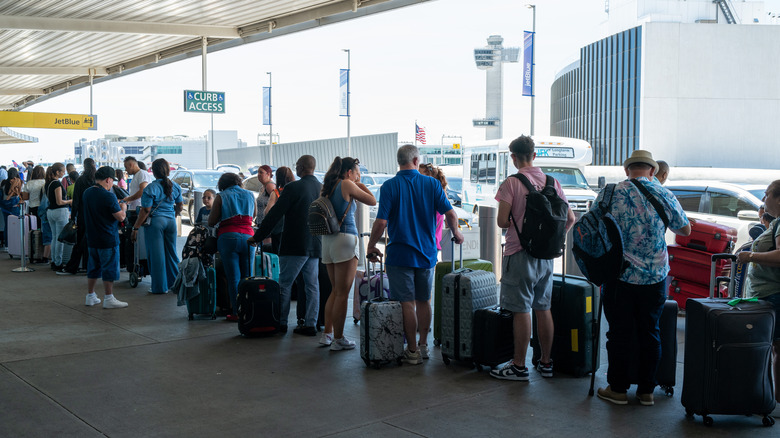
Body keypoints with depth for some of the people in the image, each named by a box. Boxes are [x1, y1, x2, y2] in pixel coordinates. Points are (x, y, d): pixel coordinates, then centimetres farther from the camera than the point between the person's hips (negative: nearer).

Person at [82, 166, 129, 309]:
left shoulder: (86, 193, 6)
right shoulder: (108, 196, -19)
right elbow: (120, 217, -18)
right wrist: (123, 207, 4)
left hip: (92, 238, 8)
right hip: (108, 239, -8)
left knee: (93, 267, 17)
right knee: (109, 268, 1)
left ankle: (90, 296, 24)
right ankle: (109, 299, 5)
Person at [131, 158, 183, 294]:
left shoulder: (150, 189, -12)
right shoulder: (175, 187, 5)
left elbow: (145, 211, -14)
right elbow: (180, 206, 16)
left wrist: (135, 228, -8)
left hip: (155, 222, -5)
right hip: (171, 221, 5)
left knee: (156, 254, 3)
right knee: (171, 252, 15)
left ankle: (160, 287, 8)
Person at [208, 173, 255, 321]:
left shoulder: (221, 197, 5)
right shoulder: (249, 195, 16)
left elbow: (211, 222, 5)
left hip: (228, 237, -3)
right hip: (248, 237, 3)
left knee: (233, 278, -1)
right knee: (247, 277, 9)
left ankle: (237, 313, 0)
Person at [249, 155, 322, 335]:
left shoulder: (293, 188, -12)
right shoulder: (322, 188, 7)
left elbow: (274, 214, -11)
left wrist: (257, 236, -5)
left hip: (295, 246, -6)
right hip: (315, 245, 6)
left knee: (284, 284, 4)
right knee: (312, 285, 8)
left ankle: (282, 322, 9)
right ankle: (310, 324, 9)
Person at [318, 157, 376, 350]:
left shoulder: (328, 187, 14)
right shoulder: (347, 184, -7)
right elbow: (372, 201, -1)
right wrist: (360, 184, 11)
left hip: (327, 240, 8)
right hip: (345, 239, -8)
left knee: (335, 290, 17)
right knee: (342, 293, -2)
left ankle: (327, 333, 18)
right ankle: (338, 339, 2)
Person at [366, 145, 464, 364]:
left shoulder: (390, 186, -8)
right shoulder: (432, 184, -1)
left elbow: (381, 222, -14)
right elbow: (450, 215, -4)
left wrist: (371, 246, 0)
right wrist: (456, 233, 17)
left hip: (400, 254, -3)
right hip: (426, 254, 3)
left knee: (407, 303, 2)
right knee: (423, 301, 16)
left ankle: (412, 351, 7)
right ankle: (423, 345, 25)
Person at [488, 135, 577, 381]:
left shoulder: (511, 183, -11)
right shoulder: (552, 183, 6)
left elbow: (502, 221, -16)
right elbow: (570, 218, 9)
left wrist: (513, 221, 6)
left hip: (519, 254, -6)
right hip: (545, 255, 6)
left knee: (521, 311, -1)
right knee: (543, 309, 13)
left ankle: (519, 366, 6)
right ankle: (546, 363, 21)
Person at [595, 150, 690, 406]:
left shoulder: (609, 194, -4)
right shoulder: (664, 196, 0)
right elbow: (685, 230, 13)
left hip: (619, 277, -1)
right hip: (655, 278, 2)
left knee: (619, 334, 8)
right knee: (650, 334, 11)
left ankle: (617, 389, 15)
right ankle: (646, 390, 18)